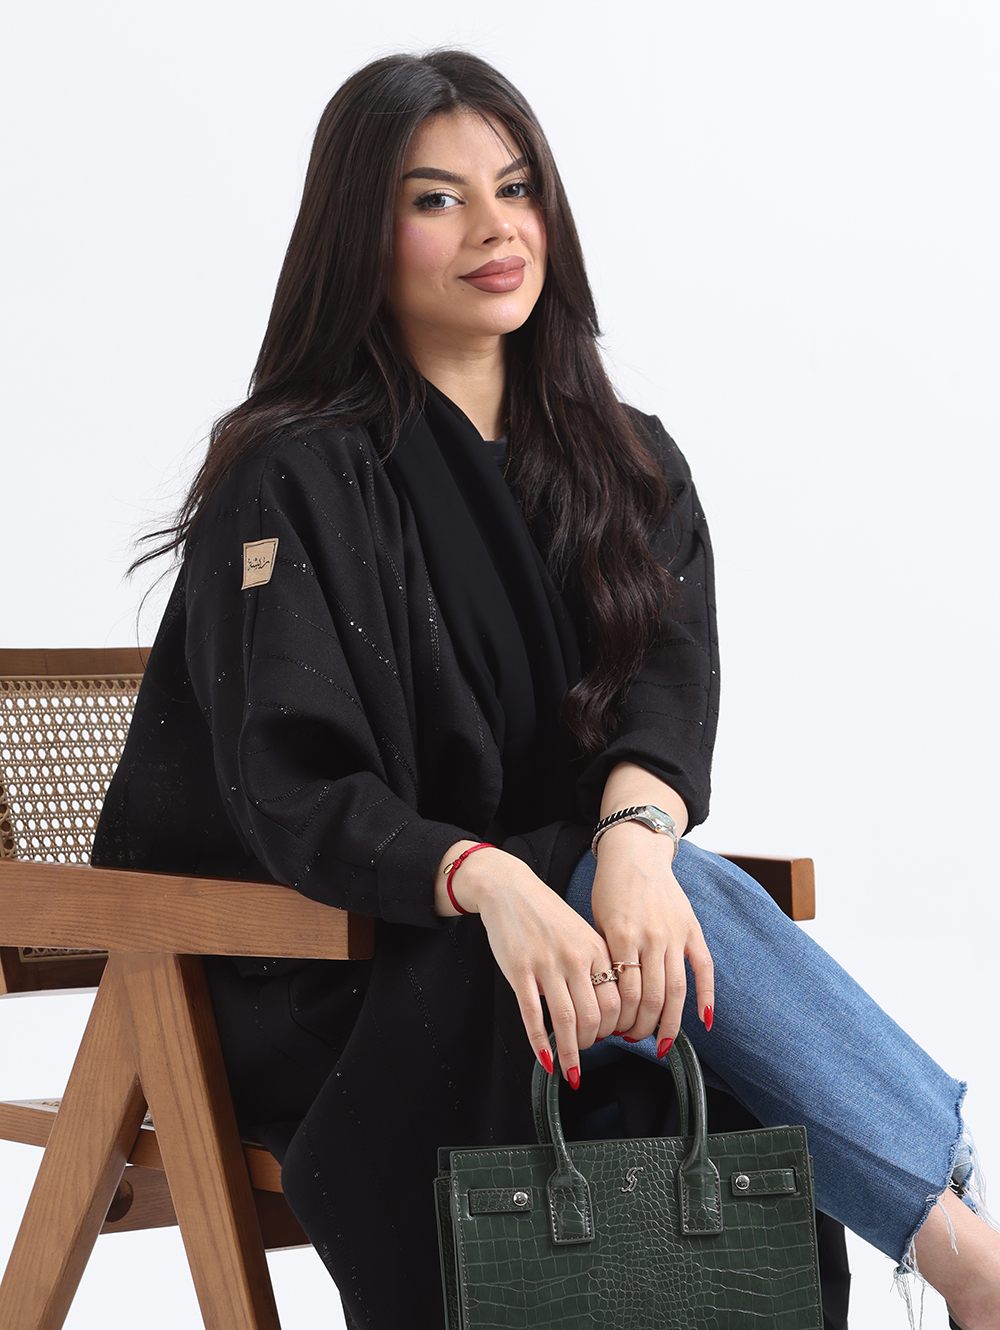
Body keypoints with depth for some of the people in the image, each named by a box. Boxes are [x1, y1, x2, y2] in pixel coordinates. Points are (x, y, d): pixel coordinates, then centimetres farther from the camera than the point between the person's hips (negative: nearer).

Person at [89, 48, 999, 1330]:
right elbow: (290, 792, -15)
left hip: (542, 928, 4)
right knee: (695, 898, -31)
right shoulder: (294, 479, -6)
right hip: (328, 988, -4)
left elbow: (666, 683, -7)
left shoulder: (626, 466, 11)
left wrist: (636, 835, -31)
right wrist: (488, 880, -35)